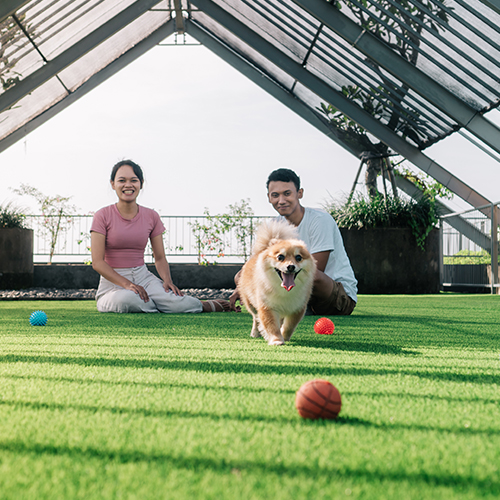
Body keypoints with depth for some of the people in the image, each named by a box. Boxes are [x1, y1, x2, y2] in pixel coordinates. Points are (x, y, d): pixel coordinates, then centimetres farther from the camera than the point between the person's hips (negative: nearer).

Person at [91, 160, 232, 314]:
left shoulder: (151, 217, 6)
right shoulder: (103, 216, -5)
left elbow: (160, 258, 11)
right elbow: (97, 262, -11)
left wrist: (167, 280, -11)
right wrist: (127, 284, -23)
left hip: (143, 276, 2)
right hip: (113, 281, -2)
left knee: (176, 303, -29)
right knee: (126, 300, -39)